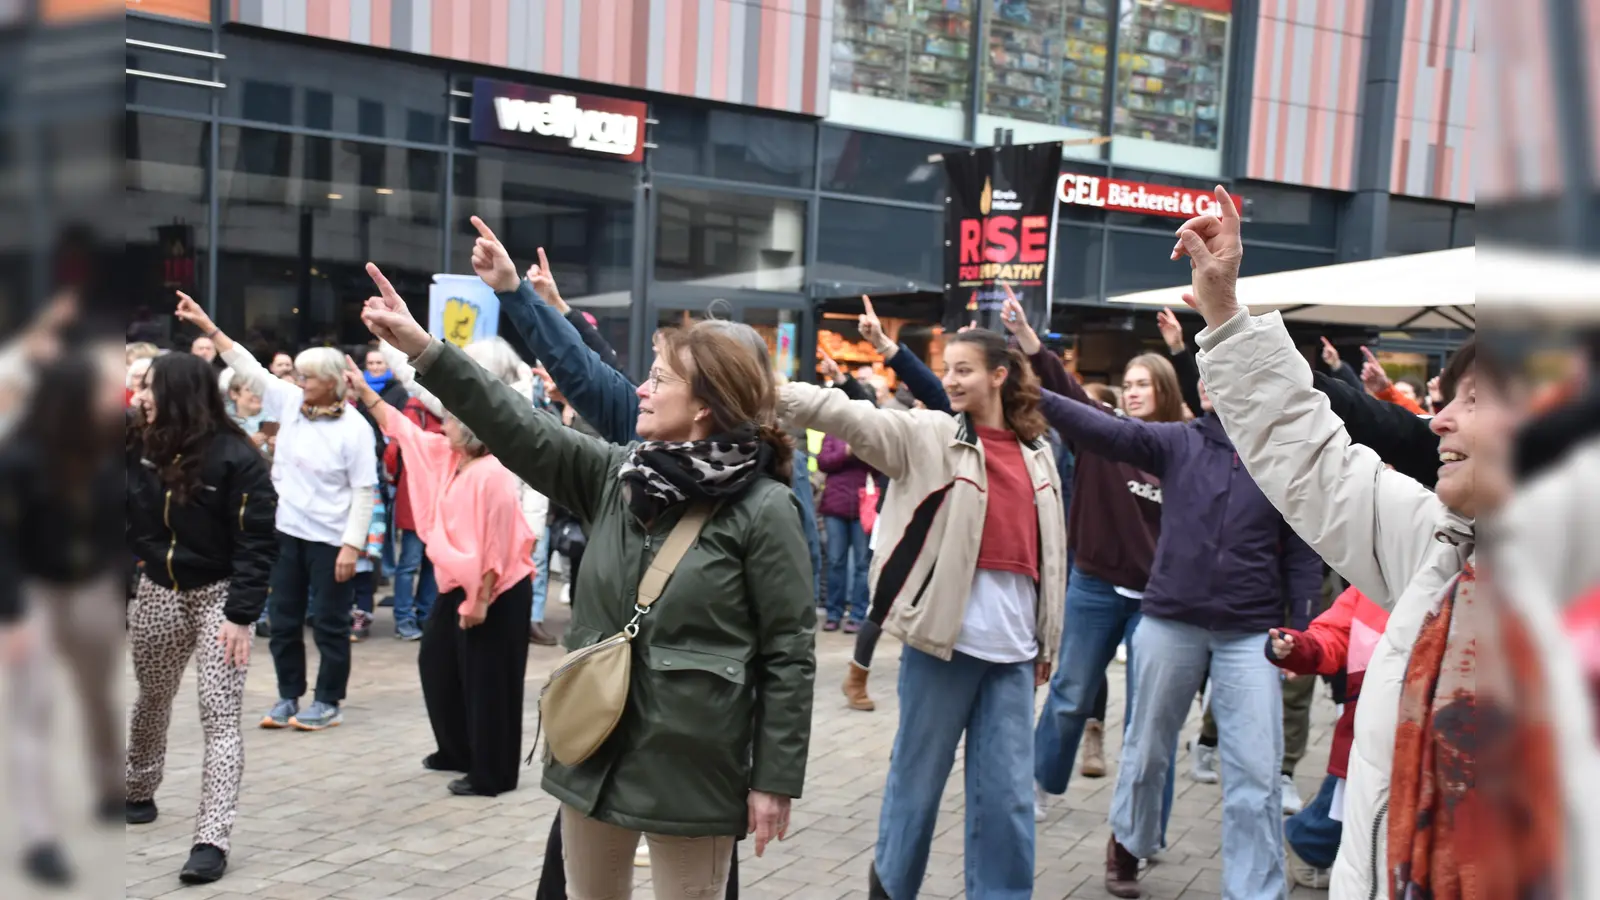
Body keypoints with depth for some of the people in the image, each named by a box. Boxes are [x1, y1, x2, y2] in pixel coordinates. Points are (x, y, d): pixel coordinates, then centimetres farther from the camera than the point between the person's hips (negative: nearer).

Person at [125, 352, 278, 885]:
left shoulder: (236, 457, -16)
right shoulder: (140, 447, -1)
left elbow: (257, 542, -17)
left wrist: (241, 614, -21)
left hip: (217, 596, -5)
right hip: (158, 592, 6)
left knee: (219, 718, -9)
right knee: (151, 701, 23)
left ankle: (212, 840, -11)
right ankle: (138, 793, 46)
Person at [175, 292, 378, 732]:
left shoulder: (354, 428, -14)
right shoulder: (289, 402, 2)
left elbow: (364, 492, -14)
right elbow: (250, 368, 5)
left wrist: (352, 545, -18)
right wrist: (207, 326, 1)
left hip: (331, 539, -6)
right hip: (287, 531, 6)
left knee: (329, 623, 4)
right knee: (283, 620, 12)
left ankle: (328, 702, 15)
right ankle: (288, 696, 25)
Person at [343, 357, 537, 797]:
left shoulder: (492, 473, -23)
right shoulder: (444, 455, 5)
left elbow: (497, 546, -24)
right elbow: (402, 430, 18)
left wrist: (482, 600, -22)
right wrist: (364, 391, 16)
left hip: (497, 594, -10)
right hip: (458, 586, 10)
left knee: (487, 680, -2)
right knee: (438, 664, 20)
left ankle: (492, 774, 8)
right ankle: (458, 750, 34)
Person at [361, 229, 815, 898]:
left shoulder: (763, 508, -12)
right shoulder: (614, 474, 5)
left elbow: (789, 651, -12)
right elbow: (521, 429, 0)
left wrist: (776, 777, -12)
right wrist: (421, 348, -8)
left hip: (692, 762, -6)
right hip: (594, 748, 6)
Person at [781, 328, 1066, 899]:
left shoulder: (1037, 453, 10)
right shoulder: (927, 434, -1)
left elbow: (1049, 554, 15)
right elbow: (849, 416, -16)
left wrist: (1047, 640, 17)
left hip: (1012, 646, 3)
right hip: (943, 637, -3)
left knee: (1008, 791, 7)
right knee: (919, 776, 10)